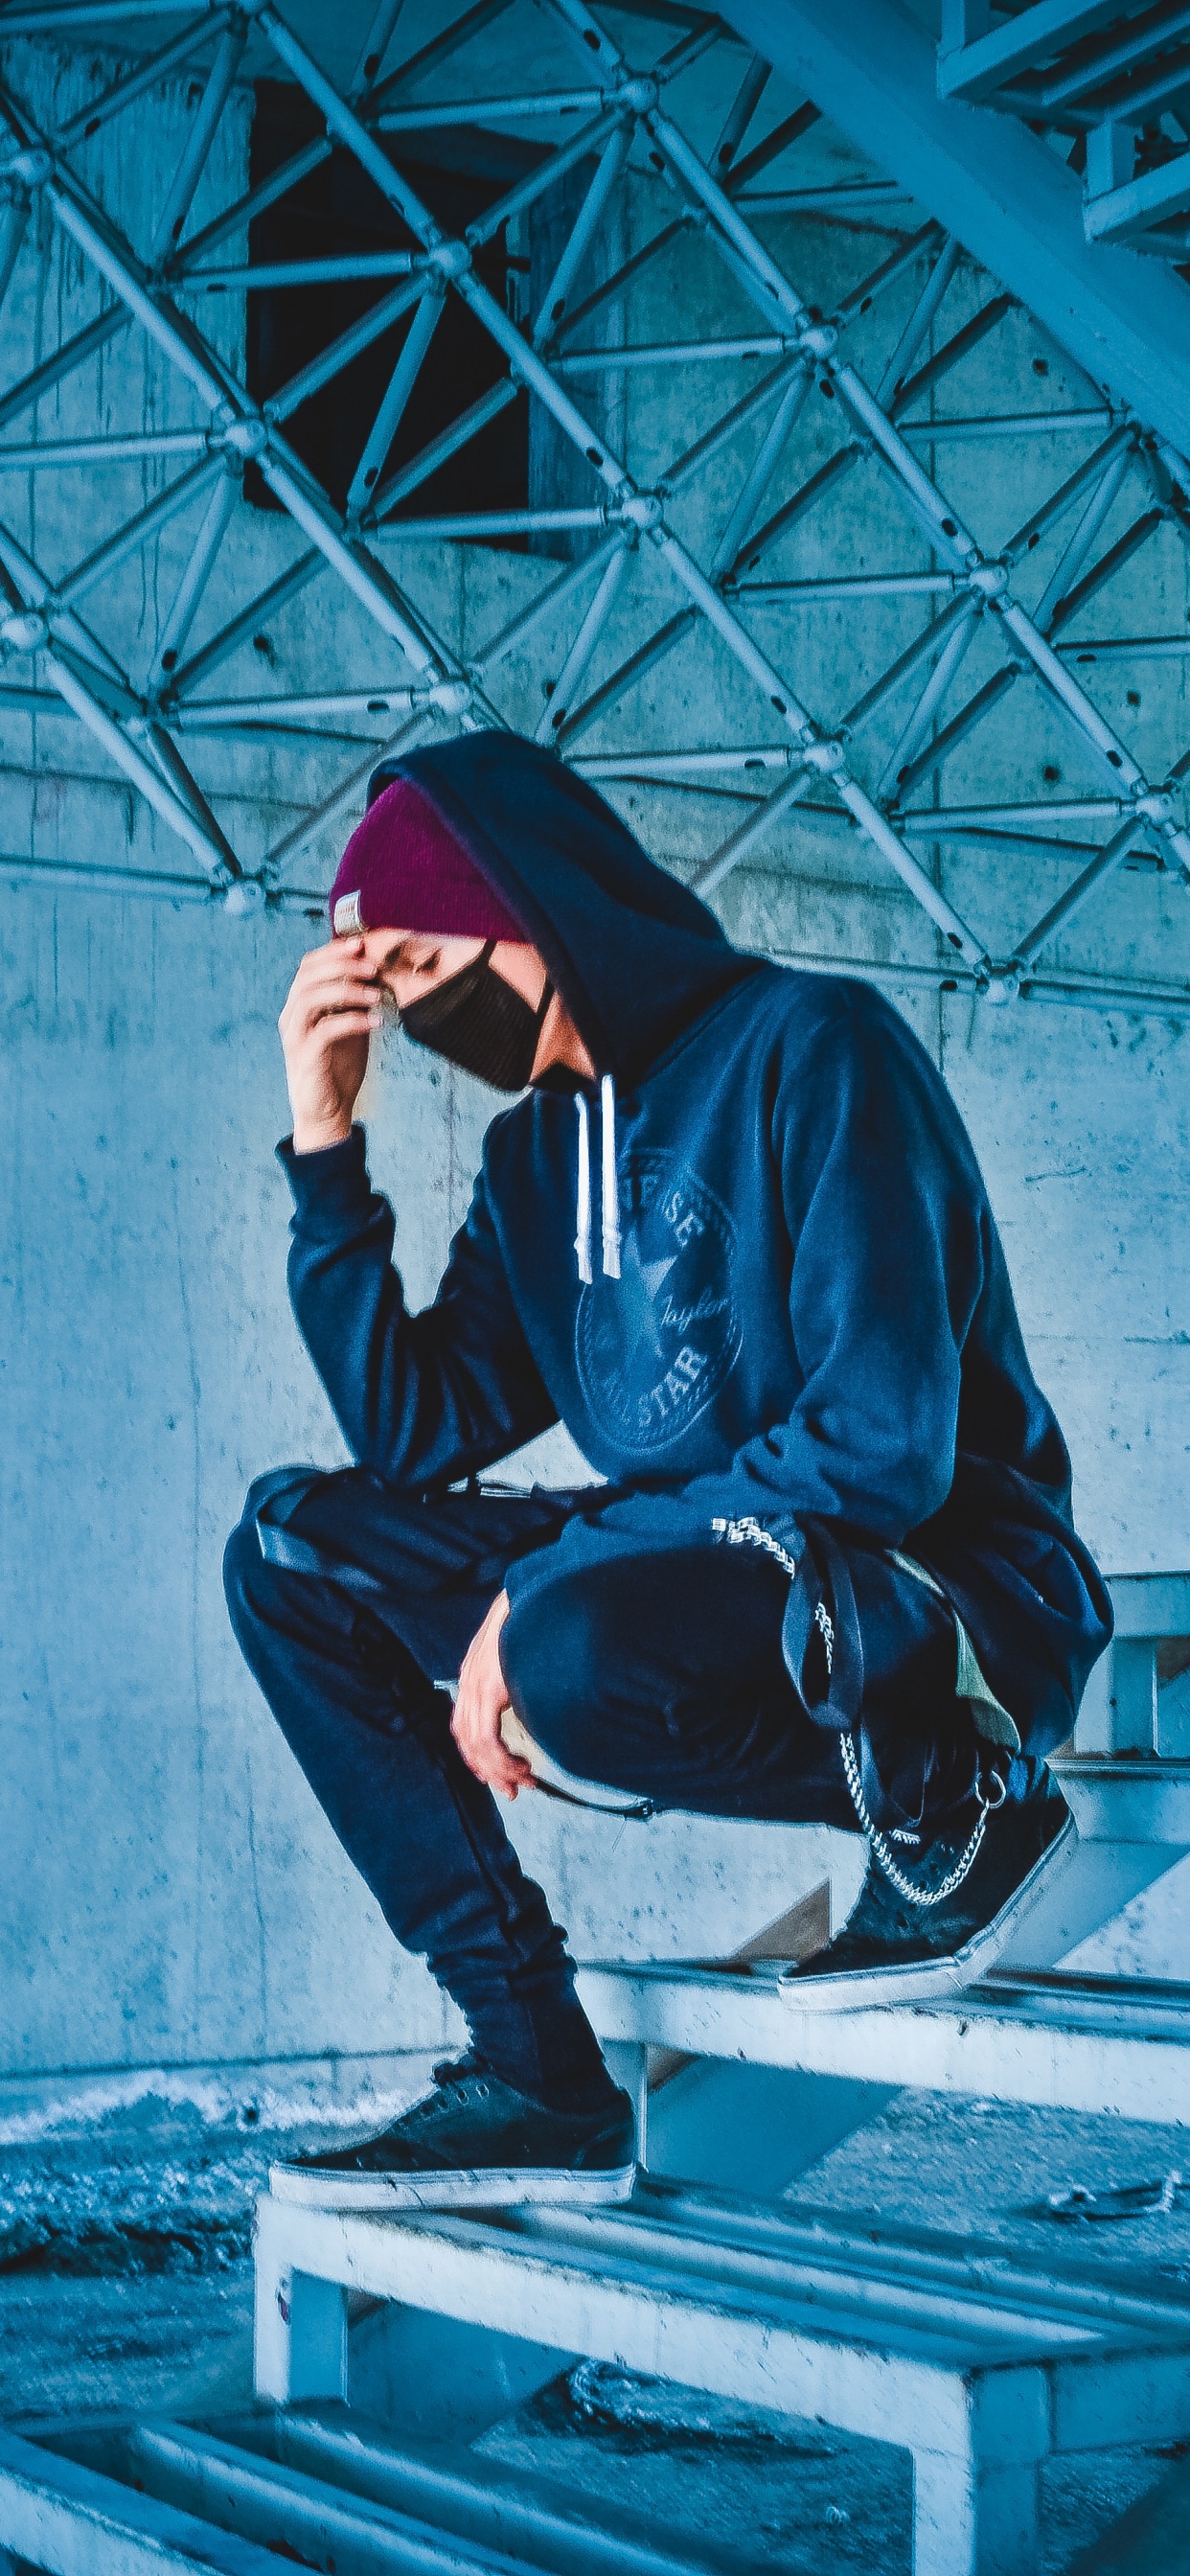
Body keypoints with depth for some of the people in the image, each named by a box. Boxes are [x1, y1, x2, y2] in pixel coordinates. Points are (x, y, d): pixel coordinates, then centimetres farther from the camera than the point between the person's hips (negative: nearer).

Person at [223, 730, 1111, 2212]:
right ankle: (533, 2070, -9)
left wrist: (539, 1595, -22)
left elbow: (885, 1444, -22)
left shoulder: (811, 1049, -13)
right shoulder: (535, 1154, 12)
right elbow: (415, 1432, 8)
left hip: (945, 1595, -8)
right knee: (290, 1547, -2)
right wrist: (325, 1146, 2)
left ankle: (961, 1795, -7)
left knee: (576, 1658, -36)